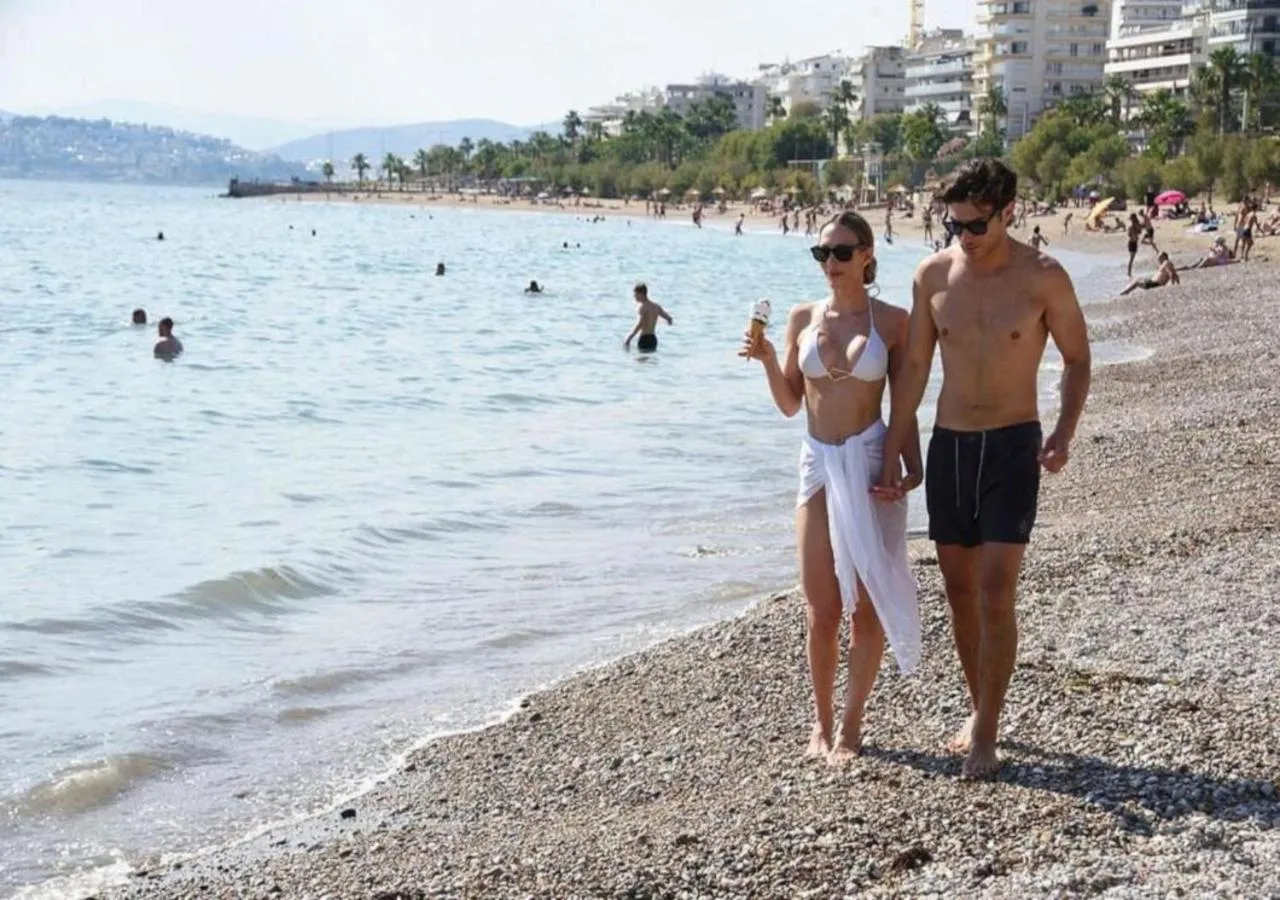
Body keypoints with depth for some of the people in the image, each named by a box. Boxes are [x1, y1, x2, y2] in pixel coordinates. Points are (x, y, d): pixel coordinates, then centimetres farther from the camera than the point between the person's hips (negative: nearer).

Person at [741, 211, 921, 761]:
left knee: (865, 605, 3)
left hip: (870, 465, -2)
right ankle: (821, 720, 20)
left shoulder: (891, 321, -1)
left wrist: (911, 468, -9)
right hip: (819, 466, 2)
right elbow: (790, 404, 9)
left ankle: (851, 723, 15)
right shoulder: (802, 318, 5)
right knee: (821, 611, 4)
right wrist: (766, 359, -7)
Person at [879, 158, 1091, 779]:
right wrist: (892, 454, 5)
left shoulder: (1043, 278, -9)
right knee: (959, 591, 10)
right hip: (948, 446, 4)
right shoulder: (933, 275, 0)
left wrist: (1064, 433, -13)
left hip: (1013, 447, -4)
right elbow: (914, 370, 6)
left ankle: (985, 735, -1)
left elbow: (1077, 359, 2)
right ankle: (981, 710, 27)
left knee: (995, 594, -10)